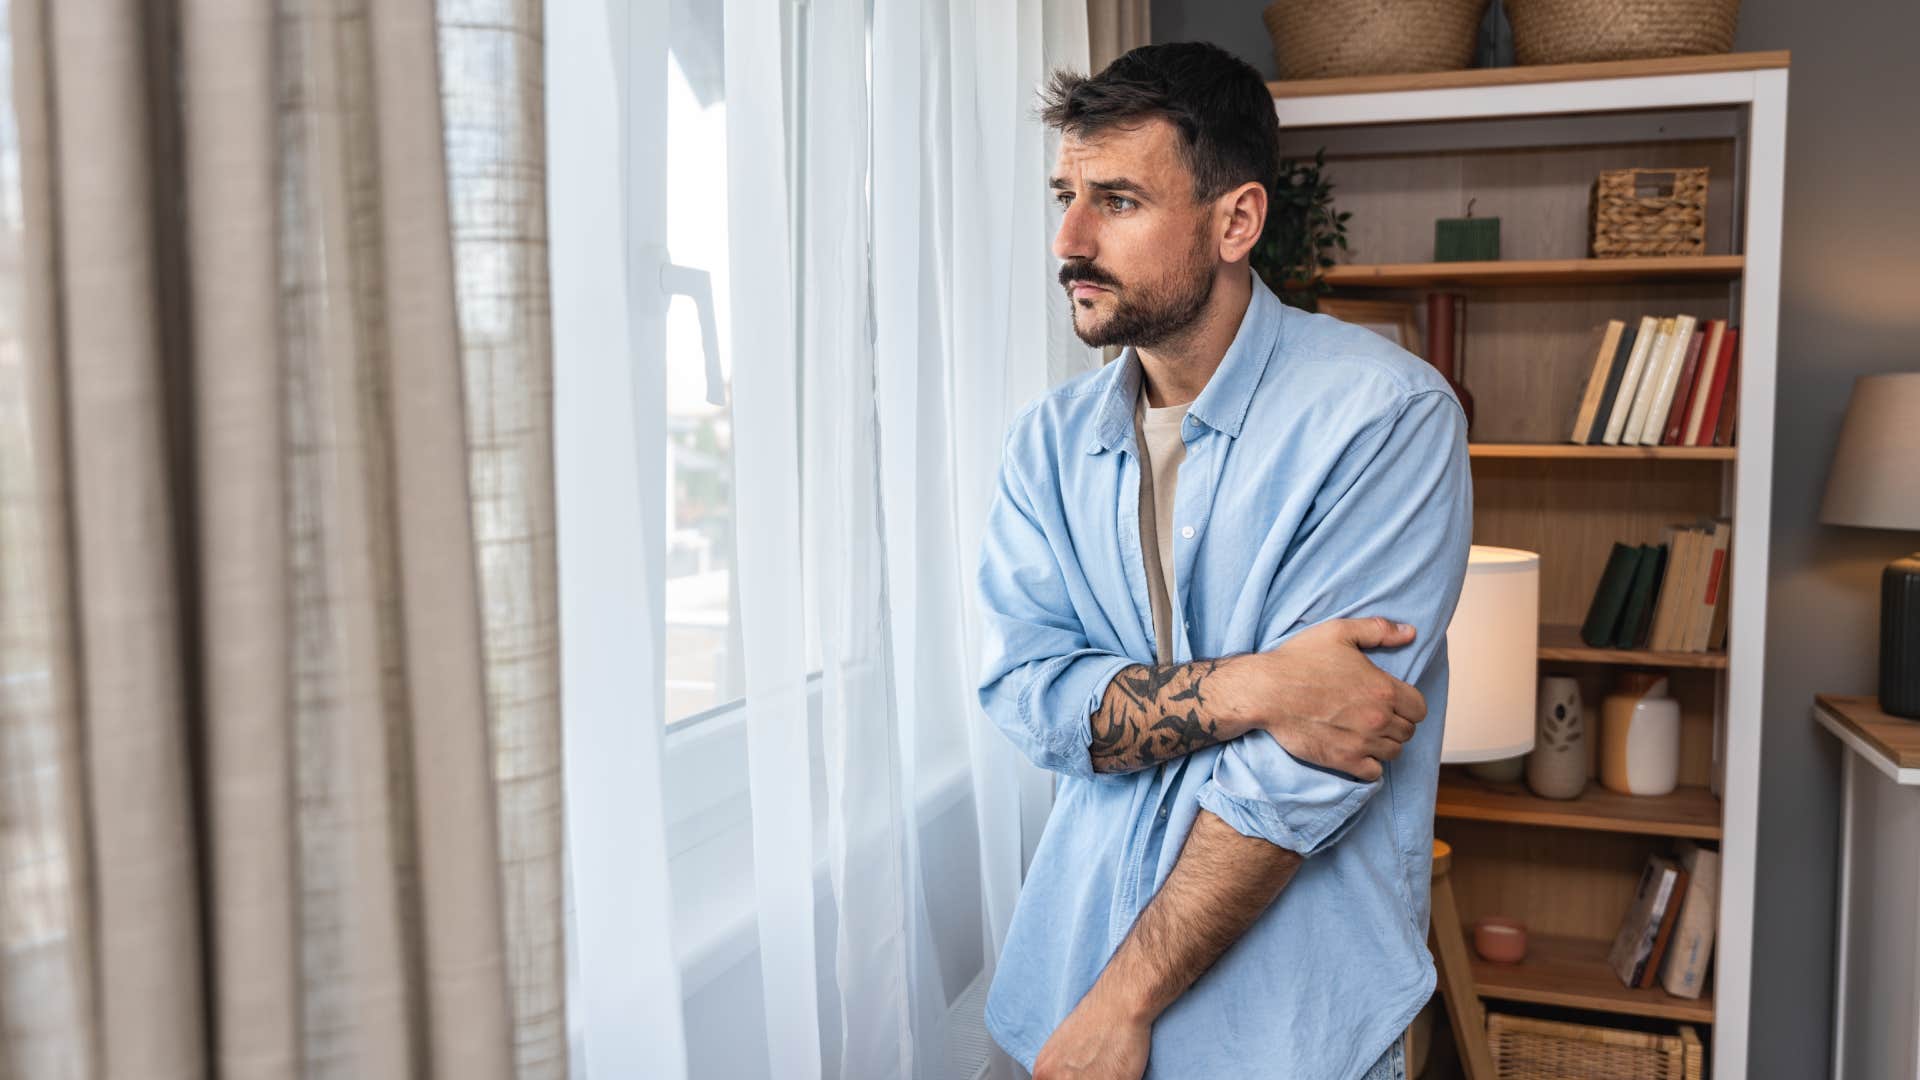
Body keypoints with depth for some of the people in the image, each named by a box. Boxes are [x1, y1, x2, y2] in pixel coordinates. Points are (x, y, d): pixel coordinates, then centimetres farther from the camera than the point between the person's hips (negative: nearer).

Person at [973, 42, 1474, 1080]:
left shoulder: (1384, 413, -16)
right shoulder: (1050, 437, 1)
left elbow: (1304, 768, -20)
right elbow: (1024, 691, -9)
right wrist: (1248, 687, -25)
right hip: (1071, 962, 5)